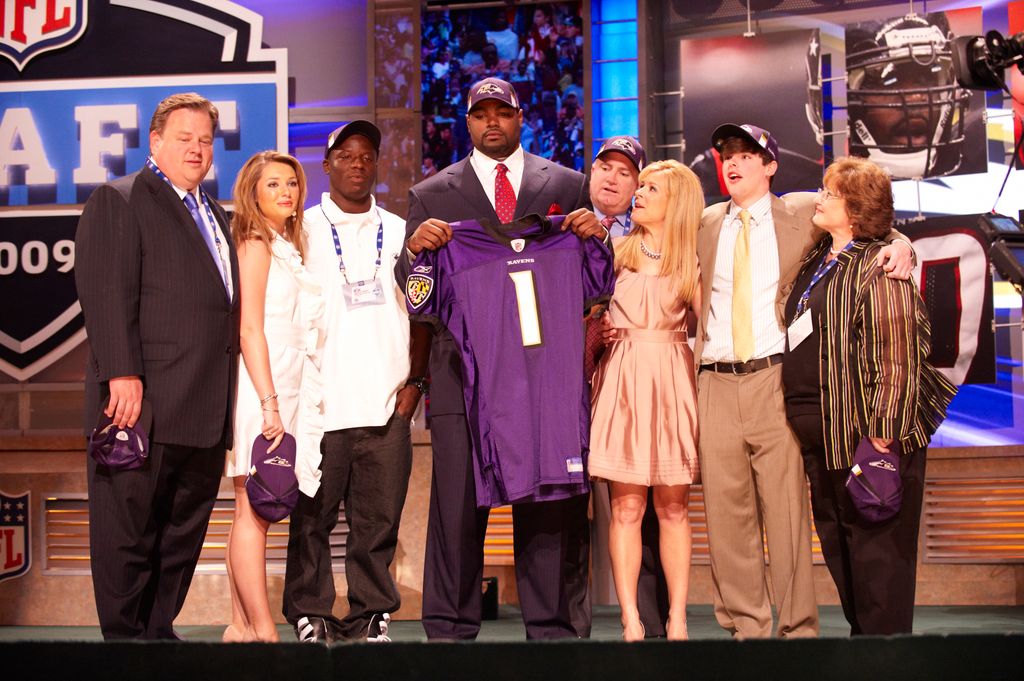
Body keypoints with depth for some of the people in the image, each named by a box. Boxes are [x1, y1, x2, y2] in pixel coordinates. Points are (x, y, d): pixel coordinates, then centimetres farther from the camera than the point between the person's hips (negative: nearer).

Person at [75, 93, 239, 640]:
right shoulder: (119, 201, -2)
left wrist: (223, 398, 14)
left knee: (184, 530, 12)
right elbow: (106, 294, -12)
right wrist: (122, 374, -21)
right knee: (129, 528, 0)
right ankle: (124, 637, 8)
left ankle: (159, 631, 21)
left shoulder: (215, 215, 22)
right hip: (144, 403, -8)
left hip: (204, 410, 8)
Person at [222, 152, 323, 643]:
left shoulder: (288, 248, 20)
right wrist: (270, 403, -17)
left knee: (253, 513, 8)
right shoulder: (255, 245, -5)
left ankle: (241, 628, 11)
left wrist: (283, 403, 12)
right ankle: (263, 632, -9)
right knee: (254, 512, -8)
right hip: (260, 391, -9)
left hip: (283, 391, 9)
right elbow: (249, 329, -12)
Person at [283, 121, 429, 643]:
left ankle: (371, 615, 12)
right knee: (313, 517, 0)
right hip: (320, 403, -2)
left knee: (378, 518, 2)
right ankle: (310, 615, 10)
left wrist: (415, 379, 6)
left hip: (387, 403, 2)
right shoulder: (302, 230, 8)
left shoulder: (398, 232, 15)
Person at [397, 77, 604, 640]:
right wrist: (414, 246, -12)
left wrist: (595, 237, -8)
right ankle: (449, 629, 7)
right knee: (457, 504, -1)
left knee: (547, 503, 2)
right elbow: (410, 287, 9)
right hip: (462, 372, 0)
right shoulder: (432, 194, 13)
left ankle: (550, 625, 10)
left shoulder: (566, 185, 14)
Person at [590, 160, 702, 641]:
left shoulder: (690, 264, 8)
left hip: (673, 384, 0)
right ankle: (631, 621, 1)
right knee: (626, 506, -3)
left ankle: (677, 619, 9)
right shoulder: (613, 253, 9)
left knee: (674, 507, 3)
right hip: (622, 381, 0)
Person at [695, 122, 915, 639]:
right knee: (726, 510, 2)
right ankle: (745, 626, 13)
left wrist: (899, 245, -7)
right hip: (716, 384, 3)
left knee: (786, 508, -5)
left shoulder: (803, 213, 9)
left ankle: (797, 628, 5)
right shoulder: (706, 224, 18)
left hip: (775, 379, -3)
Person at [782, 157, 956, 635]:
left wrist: (881, 438, -22)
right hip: (822, 438, 9)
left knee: (877, 550, -2)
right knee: (838, 548, 15)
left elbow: (897, 359, -18)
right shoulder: (818, 263, 14)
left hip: (867, 436, -9)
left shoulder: (878, 268, -12)